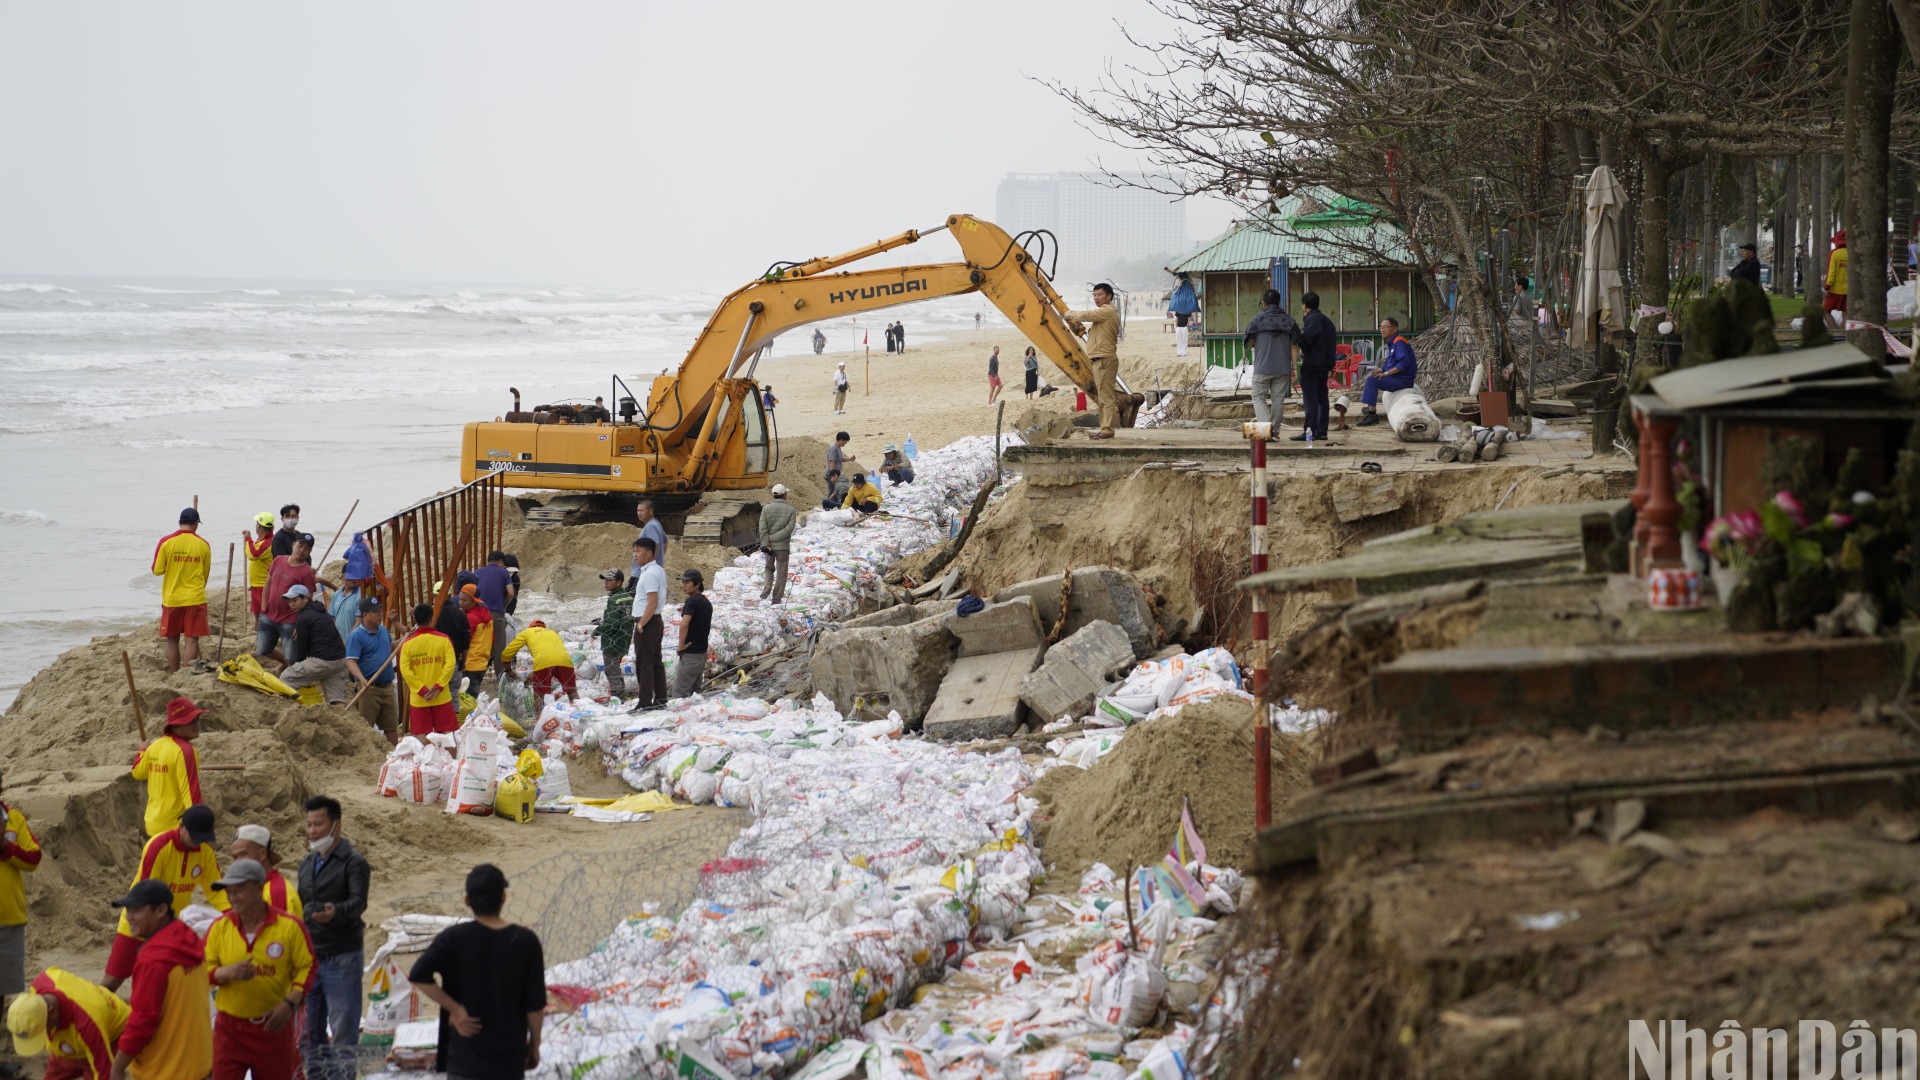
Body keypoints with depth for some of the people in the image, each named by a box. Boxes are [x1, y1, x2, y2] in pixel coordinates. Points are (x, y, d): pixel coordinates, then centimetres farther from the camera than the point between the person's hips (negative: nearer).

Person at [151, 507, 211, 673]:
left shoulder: (166, 542, -8)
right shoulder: (203, 545, -3)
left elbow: (157, 570, -4)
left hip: (171, 598, 0)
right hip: (195, 599, 0)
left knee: (172, 640, 11)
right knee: (192, 640, 1)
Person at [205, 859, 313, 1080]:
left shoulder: (289, 926, -6)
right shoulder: (219, 927, 0)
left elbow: (307, 968, -2)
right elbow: (203, 970, 1)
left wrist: (290, 1003, -16)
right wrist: (227, 973, -21)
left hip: (273, 1027, -1)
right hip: (230, 1028, 1)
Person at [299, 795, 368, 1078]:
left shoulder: (353, 861, -8)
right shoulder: (307, 863, 15)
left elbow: (358, 901, -24)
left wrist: (335, 912, -45)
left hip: (341, 958, -7)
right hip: (309, 957, 7)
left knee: (342, 1030, -6)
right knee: (312, 1030, 11)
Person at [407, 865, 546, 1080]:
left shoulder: (455, 938, -9)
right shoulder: (525, 942, -7)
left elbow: (418, 976, -19)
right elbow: (535, 1004, -4)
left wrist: (454, 1008, -9)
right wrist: (534, 1045, 9)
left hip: (465, 1056, -1)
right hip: (509, 1058, 1)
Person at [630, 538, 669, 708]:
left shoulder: (649, 574, -19)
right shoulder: (660, 571, 13)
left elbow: (652, 603, -25)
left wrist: (641, 624, -18)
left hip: (647, 623, -10)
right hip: (657, 621, 10)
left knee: (644, 664, -7)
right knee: (656, 663, 14)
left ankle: (645, 703, -6)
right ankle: (660, 699, 18)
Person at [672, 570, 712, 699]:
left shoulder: (691, 601, -15)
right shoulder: (706, 602, 12)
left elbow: (684, 624, -29)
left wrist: (681, 645, -19)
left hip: (690, 653, -9)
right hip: (702, 651, 9)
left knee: (680, 691, -8)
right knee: (694, 690, 14)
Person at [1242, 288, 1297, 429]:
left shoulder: (1257, 320, -3)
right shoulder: (1288, 321, 6)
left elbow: (1250, 343, 5)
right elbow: (1293, 347, 5)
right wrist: (1294, 368, 8)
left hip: (1263, 367, -3)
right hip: (1283, 368, 3)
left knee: (1259, 397, 4)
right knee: (1278, 399, 8)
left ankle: (1264, 423, -16)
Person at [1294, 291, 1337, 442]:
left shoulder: (1311, 320, -13)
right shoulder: (1327, 321, 16)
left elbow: (1305, 340, -21)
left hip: (1311, 365, -9)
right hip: (1324, 365, 9)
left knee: (1310, 399, -9)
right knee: (1322, 398, 10)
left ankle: (1310, 430, -14)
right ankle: (1321, 431, 12)